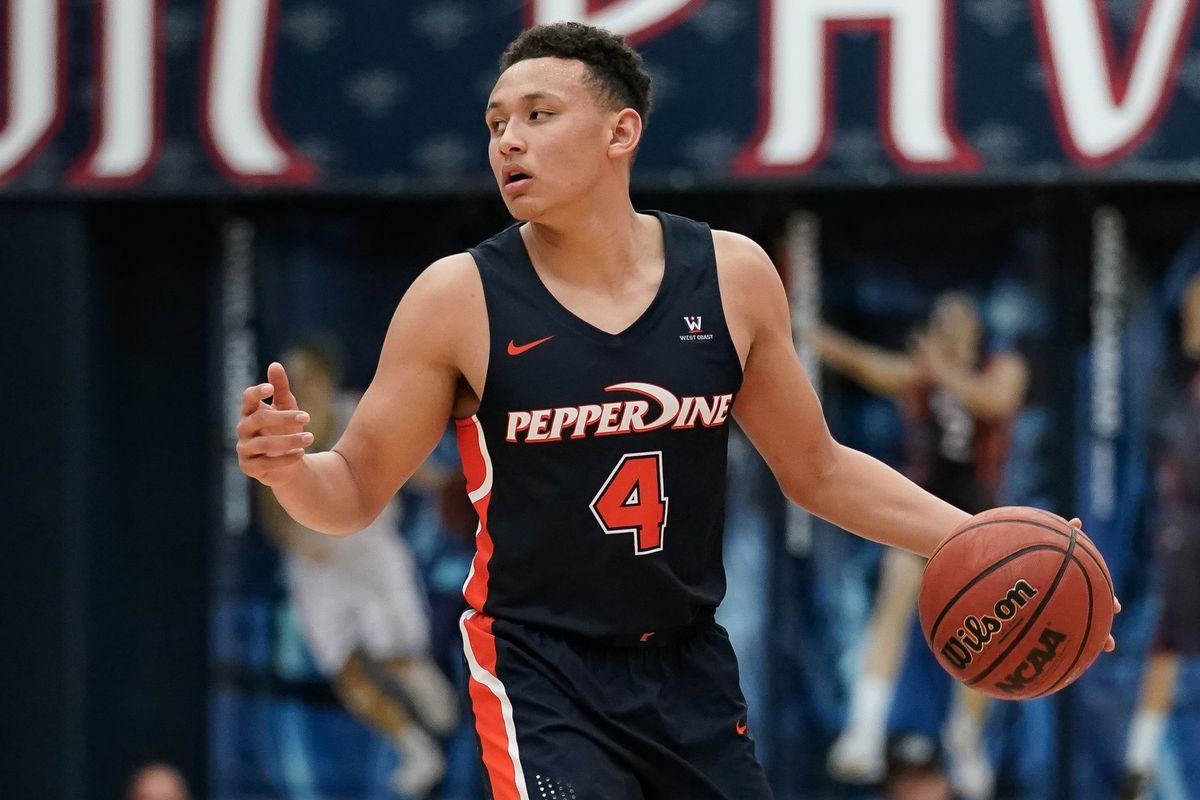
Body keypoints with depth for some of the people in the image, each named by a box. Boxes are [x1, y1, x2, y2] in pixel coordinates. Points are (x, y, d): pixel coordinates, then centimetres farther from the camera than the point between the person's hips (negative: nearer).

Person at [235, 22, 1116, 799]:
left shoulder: (732, 276, -1)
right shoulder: (458, 300, -9)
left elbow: (818, 471, 11)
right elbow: (356, 492, -2)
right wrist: (288, 467, -25)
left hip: (689, 672, 4)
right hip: (540, 672, -4)